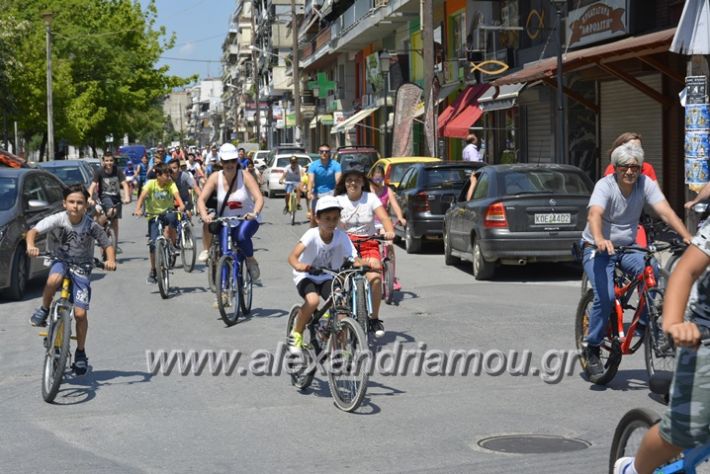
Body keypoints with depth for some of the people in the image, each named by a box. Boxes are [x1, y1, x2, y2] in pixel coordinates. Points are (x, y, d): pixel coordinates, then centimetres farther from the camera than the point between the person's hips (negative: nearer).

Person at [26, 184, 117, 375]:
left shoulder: (91, 226, -13)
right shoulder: (57, 220, -15)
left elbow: (107, 245, -3)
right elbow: (33, 231, -22)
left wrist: (110, 260, -24)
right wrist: (31, 246, -43)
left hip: (81, 267, 0)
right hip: (61, 261, 0)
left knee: (80, 313, -8)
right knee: (54, 280, -38)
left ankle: (80, 352, 12)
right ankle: (44, 310, -9)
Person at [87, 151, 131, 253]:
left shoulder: (117, 171, -8)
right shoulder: (100, 172, -13)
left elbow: (124, 184, -11)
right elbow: (93, 185, -20)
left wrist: (127, 197, -27)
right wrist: (90, 198, -35)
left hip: (116, 197, 3)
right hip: (105, 196, -3)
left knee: (115, 222, 6)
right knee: (111, 211, -34)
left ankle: (115, 244, 16)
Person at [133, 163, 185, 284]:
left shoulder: (171, 184, -6)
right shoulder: (151, 183, -8)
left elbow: (176, 194, -22)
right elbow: (142, 196, -20)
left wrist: (181, 205, -42)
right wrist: (138, 209, -37)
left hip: (168, 213, 0)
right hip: (153, 215, 0)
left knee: (171, 218, -37)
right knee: (153, 243, -11)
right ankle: (153, 271, 8)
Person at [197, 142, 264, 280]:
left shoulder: (245, 176, -10)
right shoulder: (215, 177, -6)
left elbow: (259, 198, -20)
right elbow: (201, 199, -13)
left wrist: (255, 213, -40)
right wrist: (204, 215, -34)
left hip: (246, 220, -3)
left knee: (241, 235, -33)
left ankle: (251, 261, -6)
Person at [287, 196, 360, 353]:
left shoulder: (341, 236, -13)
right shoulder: (312, 234, -22)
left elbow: (354, 259, -17)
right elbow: (292, 256, -33)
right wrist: (299, 266, -56)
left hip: (327, 278, 3)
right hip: (306, 276, -3)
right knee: (313, 300, -32)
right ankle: (296, 334, -7)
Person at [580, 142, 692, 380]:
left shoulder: (646, 184, -8)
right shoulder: (605, 186, -20)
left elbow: (665, 211, -20)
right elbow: (594, 214, -38)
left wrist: (687, 237, -36)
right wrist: (600, 240, -58)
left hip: (628, 247, 4)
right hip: (598, 249, -4)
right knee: (605, 296, -24)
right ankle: (592, 348, -6)